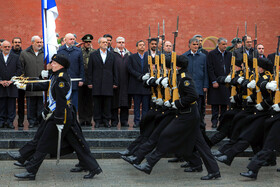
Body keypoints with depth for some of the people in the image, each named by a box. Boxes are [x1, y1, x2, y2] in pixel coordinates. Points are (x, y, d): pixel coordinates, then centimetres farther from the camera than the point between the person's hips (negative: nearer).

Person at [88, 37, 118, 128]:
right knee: (97, 103, 1)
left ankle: (106, 120, 9)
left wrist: (115, 82, 5)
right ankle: (97, 120, 8)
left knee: (107, 103, 1)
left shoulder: (111, 55, 12)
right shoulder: (93, 55, 7)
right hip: (97, 83, -1)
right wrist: (90, 82, -2)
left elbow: (115, 70, 11)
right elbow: (90, 70, 5)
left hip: (108, 83, 1)